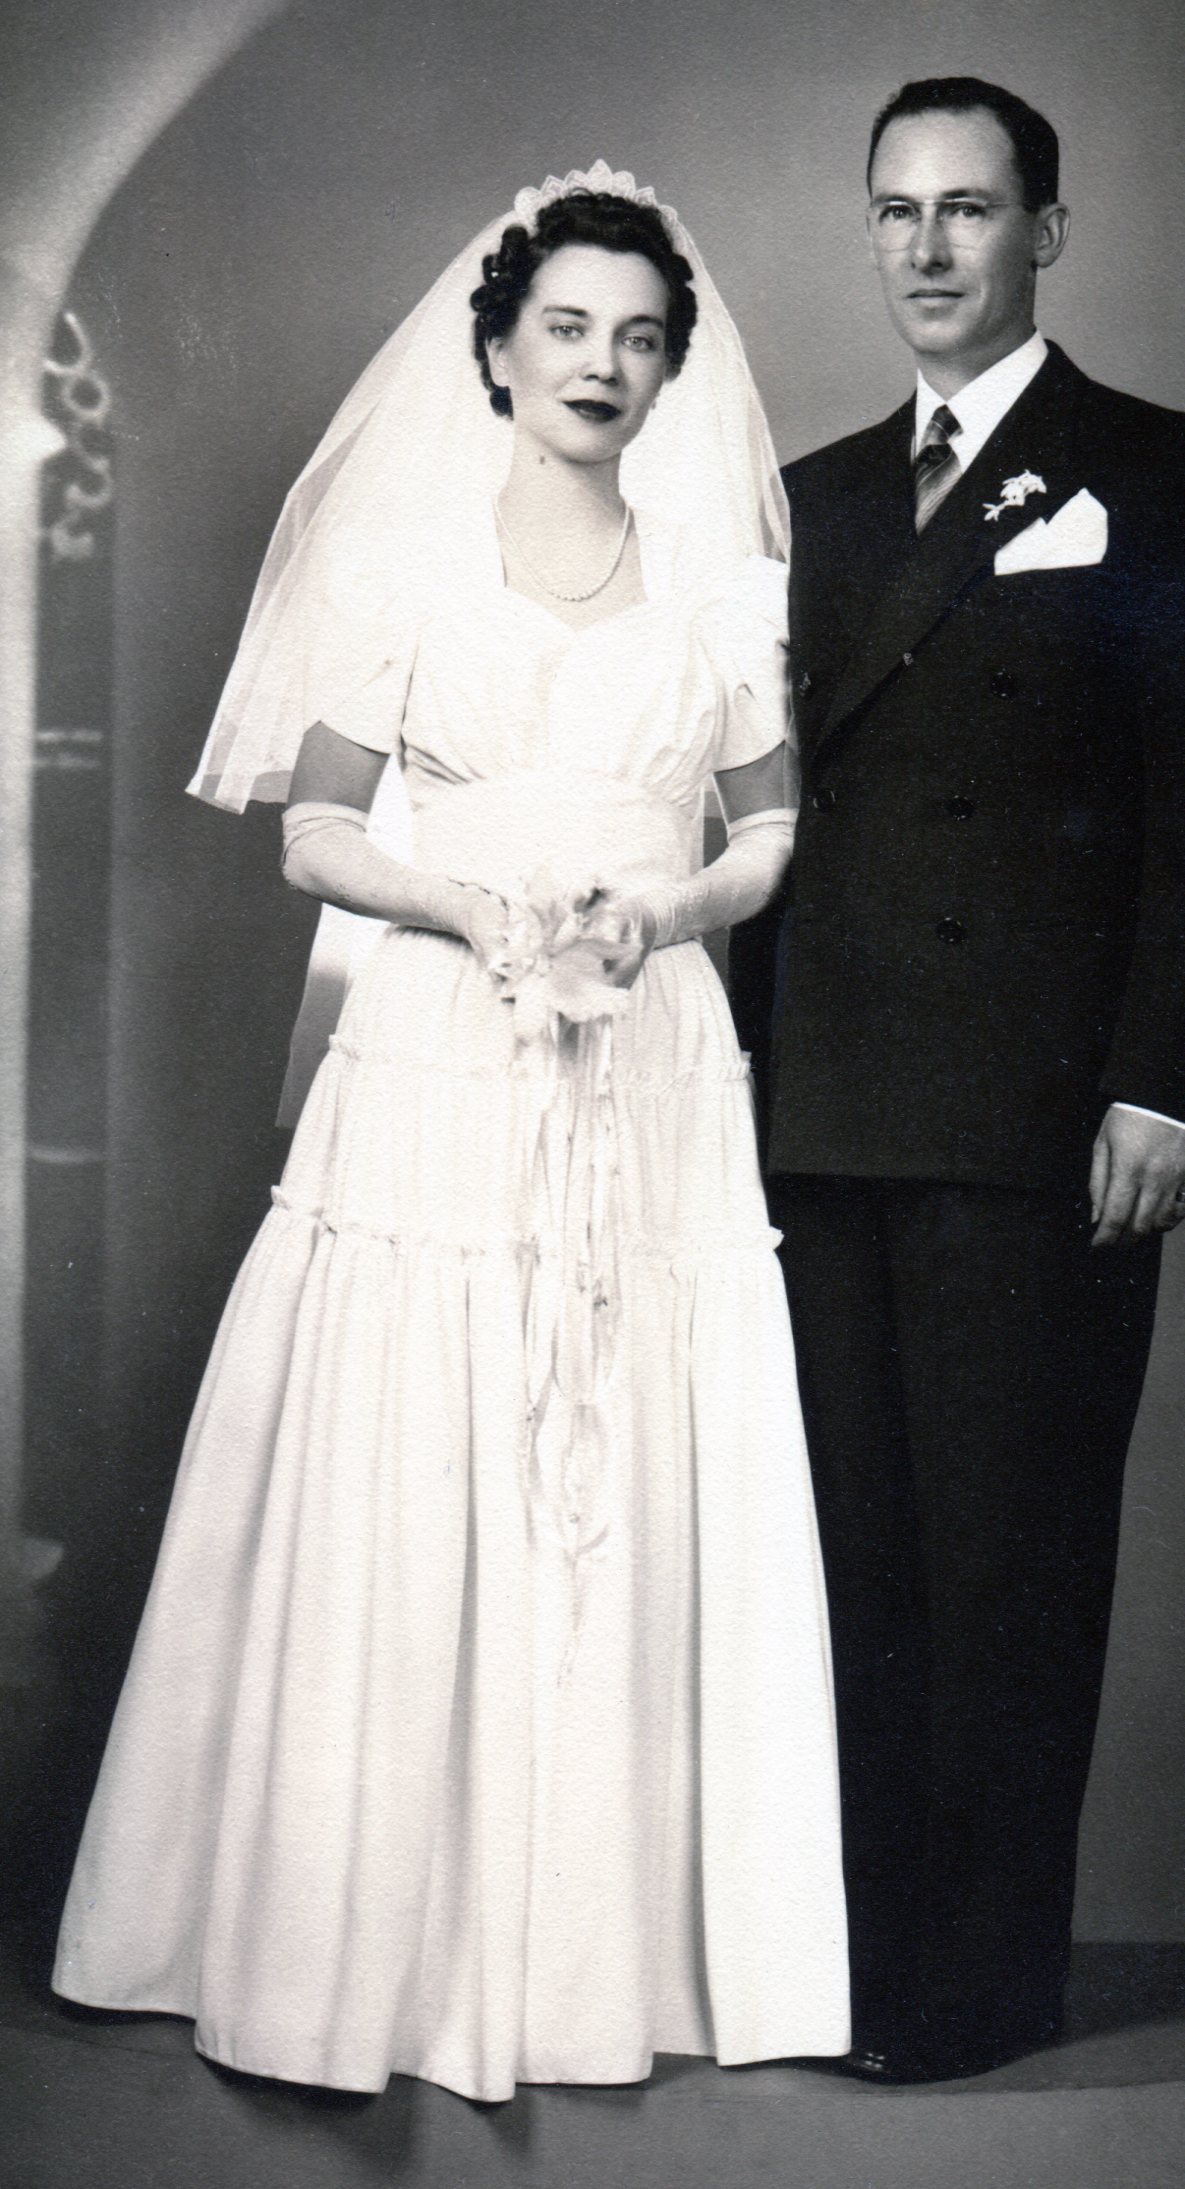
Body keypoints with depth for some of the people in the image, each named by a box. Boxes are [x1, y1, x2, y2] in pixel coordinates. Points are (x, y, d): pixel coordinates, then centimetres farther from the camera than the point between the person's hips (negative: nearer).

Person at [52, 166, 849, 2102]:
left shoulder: (725, 581, 10)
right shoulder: (402, 562, 5)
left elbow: (778, 827, 11)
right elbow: (316, 830, 2)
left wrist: (666, 907, -8)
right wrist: (476, 907, -14)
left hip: (654, 1087, 2)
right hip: (437, 1069, -1)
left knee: (634, 1500, 1)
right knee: (400, 1502, -4)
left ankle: (604, 1940, 12)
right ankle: (378, 1936, 7)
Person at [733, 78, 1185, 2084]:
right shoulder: (816, 498, 17)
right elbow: (787, 801, 16)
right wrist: (756, 1057, 8)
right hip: (826, 1117, 5)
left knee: (1007, 1557, 1)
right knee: (856, 1546, 9)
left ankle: (981, 1975, 11)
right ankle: (851, 1939, 18)